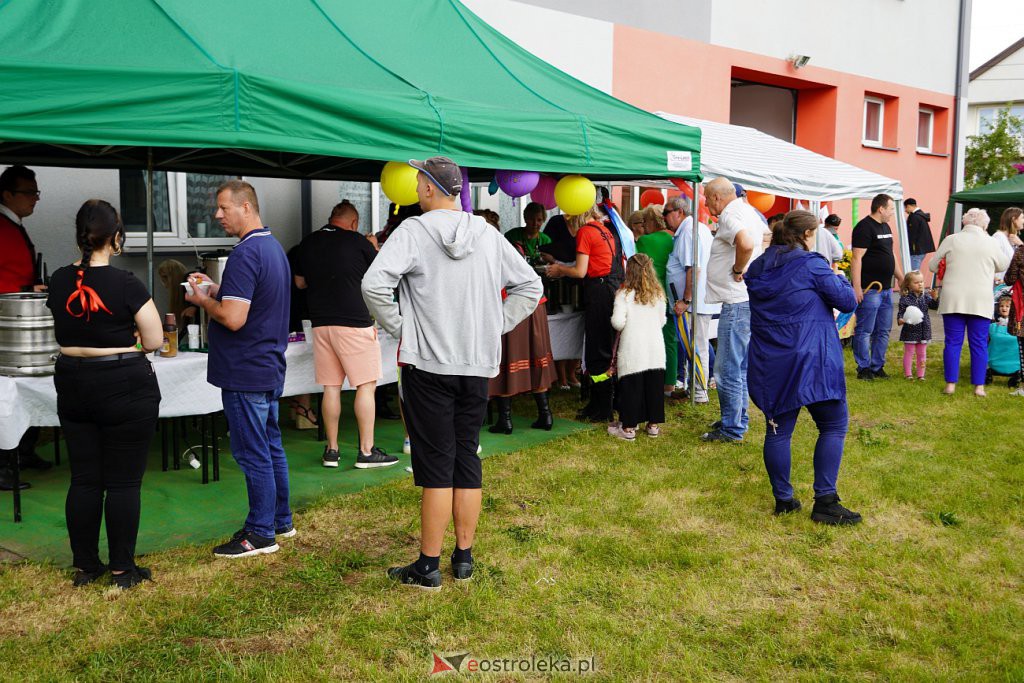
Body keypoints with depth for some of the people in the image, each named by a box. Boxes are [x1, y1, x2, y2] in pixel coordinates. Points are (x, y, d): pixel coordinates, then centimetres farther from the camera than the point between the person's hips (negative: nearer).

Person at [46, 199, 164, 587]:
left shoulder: (59, 282, 1)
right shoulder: (126, 285, -15)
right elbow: (155, 341, -10)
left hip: (72, 387, 5)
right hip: (125, 388, -5)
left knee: (84, 480, 12)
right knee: (123, 482, 3)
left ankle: (84, 566, 21)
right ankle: (122, 570, 11)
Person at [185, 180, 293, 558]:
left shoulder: (245, 254, -20)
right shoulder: (274, 247, 12)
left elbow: (233, 318, -26)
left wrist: (203, 300, -9)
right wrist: (216, 290, 12)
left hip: (245, 372, -10)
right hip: (270, 367, 10)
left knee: (252, 454, -1)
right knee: (271, 447, 18)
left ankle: (261, 533, 7)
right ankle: (280, 520, 28)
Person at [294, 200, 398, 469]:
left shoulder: (307, 243, 10)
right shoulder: (359, 242, -3)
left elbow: (300, 282, 22)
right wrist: (375, 249, 24)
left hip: (320, 324, 5)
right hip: (355, 323, -5)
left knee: (331, 387, 10)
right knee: (366, 386, 1)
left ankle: (331, 449, 13)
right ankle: (366, 451, 1)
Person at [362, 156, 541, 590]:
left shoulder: (413, 231, -9)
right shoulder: (489, 236, 7)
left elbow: (374, 284, -22)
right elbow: (530, 285, 12)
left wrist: (397, 327, -8)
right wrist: (494, 326, 11)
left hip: (427, 363, -4)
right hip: (478, 364, 5)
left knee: (436, 465, 0)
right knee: (467, 460, 12)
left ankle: (428, 567, 7)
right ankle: (464, 558, 20)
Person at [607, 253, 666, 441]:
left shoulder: (624, 294, -9)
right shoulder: (658, 294, 5)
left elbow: (618, 322, -15)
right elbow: (662, 321, 13)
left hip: (632, 350, -4)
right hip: (655, 348, 4)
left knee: (630, 388, 3)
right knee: (654, 386, 11)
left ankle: (628, 427, 7)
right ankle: (653, 424, 19)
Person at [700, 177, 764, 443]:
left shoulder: (730, 215, -15)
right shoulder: (748, 211, 17)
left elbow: (745, 244, -36)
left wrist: (737, 269, -19)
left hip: (737, 302, -11)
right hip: (749, 299, 11)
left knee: (727, 369, -4)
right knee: (740, 366, 20)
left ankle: (731, 430, 1)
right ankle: (739, 419, 30)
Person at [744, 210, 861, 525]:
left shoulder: (758, 268, 10)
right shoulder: (812, 265, -9)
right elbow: (848, 301, -4)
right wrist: (838, 278, 16)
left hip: (769, 365, 6)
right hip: (810, 360, -6)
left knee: (778, 429, 11)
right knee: (833, 425, 5)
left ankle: (783, 499, 16)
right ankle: (824, 501, 2)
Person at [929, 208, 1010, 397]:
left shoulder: (951, 240, 0)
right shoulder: (990, 243, 0)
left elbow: (933, 266, 6)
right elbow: (1003, 266, 15)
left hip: (953, 299, 0)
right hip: (981, 301, 0)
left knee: (953, 342, 4)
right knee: (979, 344, 6)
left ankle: (950, 384, 3)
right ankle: (979, 386, 6)